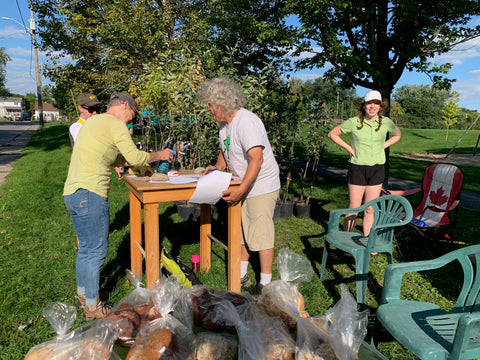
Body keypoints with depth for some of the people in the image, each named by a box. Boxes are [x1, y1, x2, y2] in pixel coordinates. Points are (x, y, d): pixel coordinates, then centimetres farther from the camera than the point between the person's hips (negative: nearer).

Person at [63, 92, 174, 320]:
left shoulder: (94, 121, 21)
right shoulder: (115, 124, -8)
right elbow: (135, 157, -14)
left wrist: (127, 160, 20)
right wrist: (159, 155, 1)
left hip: (72, 193, 10)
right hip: (89, 194, -10)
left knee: (86, 248, 20)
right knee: (96, 251, -1)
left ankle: (82, 295, 34)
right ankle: (92, 307, 10)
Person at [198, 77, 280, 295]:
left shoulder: (247, 122, -23)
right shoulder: (224, 124, 6)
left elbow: (256, 160, -32)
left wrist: (240, 190, -37)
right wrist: (217, 168, 3)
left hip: (261, 186, -9)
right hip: (242, 186, 9)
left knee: (260, 233, -6)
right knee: (243, 231, 15)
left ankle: (265, 284, 6)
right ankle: (241, 276, 28)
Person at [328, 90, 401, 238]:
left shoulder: (386, 122, 0)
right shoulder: (353, 122, -7)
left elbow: (397, 135, 19)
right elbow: (332, 134, 3)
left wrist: (383, 147, 5)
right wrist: (348, 147, -5)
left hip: (377, 169, 2)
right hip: (357, 168, -2)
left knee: (370, 210, 8)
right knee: (353, 208, 2)